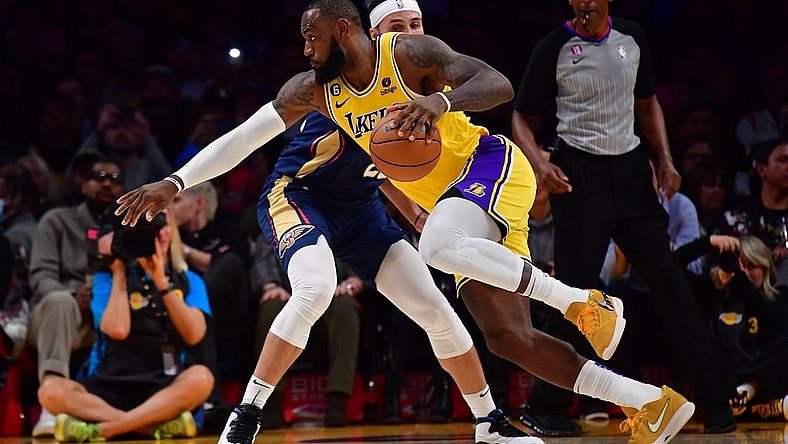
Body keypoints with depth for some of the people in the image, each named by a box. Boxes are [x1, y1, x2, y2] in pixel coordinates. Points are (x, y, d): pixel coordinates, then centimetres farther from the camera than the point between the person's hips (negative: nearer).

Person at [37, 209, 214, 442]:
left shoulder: (189, 281, 10)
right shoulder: (108, 278, 7)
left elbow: (194, 334, -8)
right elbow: (117, 330, -12)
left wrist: (161, 282, -11)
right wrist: (118, 272, -3)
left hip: (165, 389, 0)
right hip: (111, 389, 0)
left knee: (200, 377, -34)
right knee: (51, 390, -29)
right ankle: (161, 425, -38)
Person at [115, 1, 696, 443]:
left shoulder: (409, 52, -16)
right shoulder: (314, 90, 0)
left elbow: (498, 84, -26)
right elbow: (241, 138, -1)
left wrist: (442, 101, -44)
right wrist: (174, 183, -10)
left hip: (490, 165, -7)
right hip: (447, 200, 7)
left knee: (440, 247, -37)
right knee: (507, 334, -2)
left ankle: (582, 302, -20)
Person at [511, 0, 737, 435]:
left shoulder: (632, 37, 7)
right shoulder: (553, 48, -5)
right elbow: (523, 118, 0)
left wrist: (665, 160, 8)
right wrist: (540, 165, -17)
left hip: (631, 169, 4)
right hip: (579, 175, -4)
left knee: (668, 278, 2)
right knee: (575, 288, -8)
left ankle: (715, 397, 6)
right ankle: (547, 407, 5)